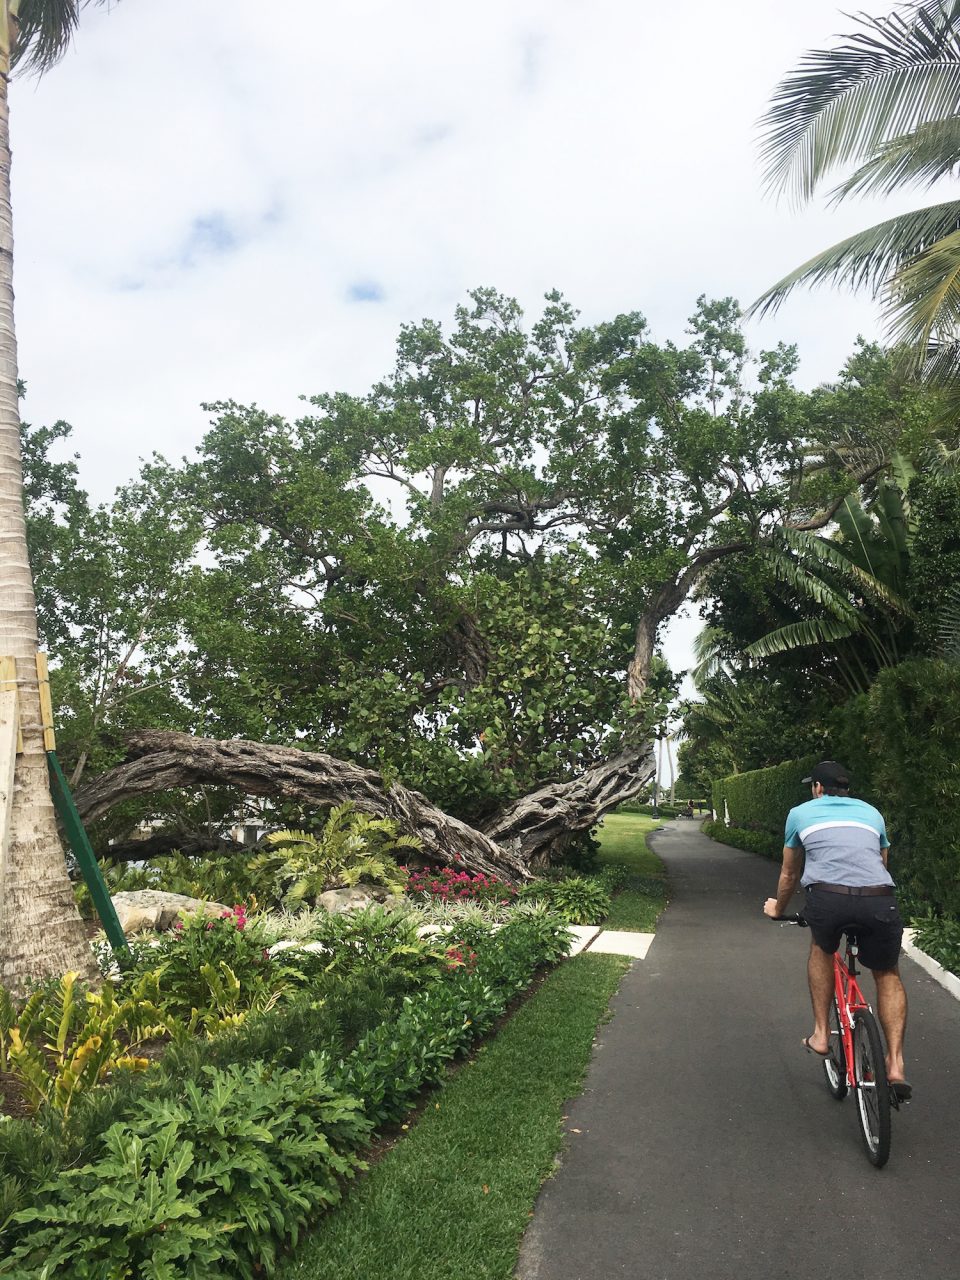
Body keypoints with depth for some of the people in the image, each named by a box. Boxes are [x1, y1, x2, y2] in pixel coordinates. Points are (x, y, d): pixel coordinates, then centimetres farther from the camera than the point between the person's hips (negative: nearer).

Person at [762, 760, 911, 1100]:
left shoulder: (801, 813, 25)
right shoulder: (871, 812, 30)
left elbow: (789, 874, 36)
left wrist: (778, 908, 54)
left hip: (827, 897, -1)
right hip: (879, 900, 2)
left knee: (821, 950, 31)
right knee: (888, 975, 25)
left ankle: (821, 1034, 27)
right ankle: (895, 1065, 14)